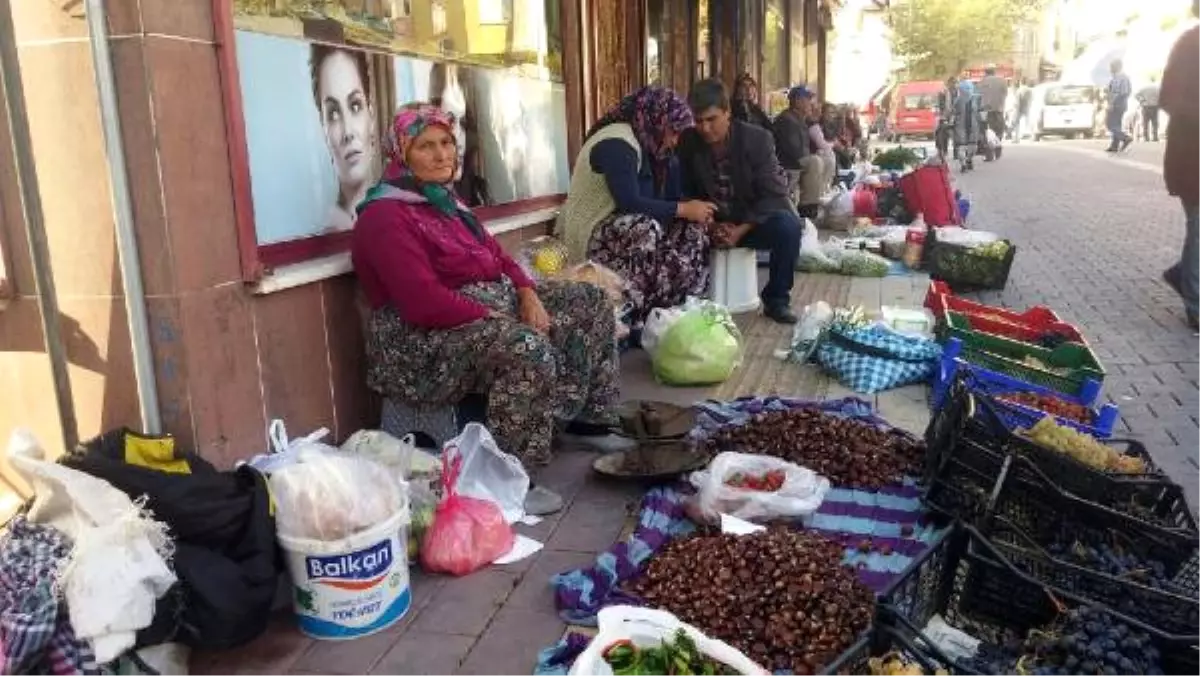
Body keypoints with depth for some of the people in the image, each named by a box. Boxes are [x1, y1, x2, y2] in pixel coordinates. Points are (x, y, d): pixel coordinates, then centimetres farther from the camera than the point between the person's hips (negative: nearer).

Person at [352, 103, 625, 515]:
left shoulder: (444, 199, 15)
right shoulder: (386, 216, -16)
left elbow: (495, 255, 14)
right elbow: (426, 303, -26)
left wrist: (528, 296, -5)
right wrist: (498, 319, -21)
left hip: (492, 306, 10)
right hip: (425, 340, -10)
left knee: (590, 301, 9)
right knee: (528, 347, -38)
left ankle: (589, 417, 16)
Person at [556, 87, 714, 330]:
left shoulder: (645, 143, 10)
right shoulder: (617, 144, -20)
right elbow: (630, 203, -29)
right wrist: (683, 209, -22)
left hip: (621, 226, 10)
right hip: (589, 233, -10)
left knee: (693, 228, -1)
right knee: (645, 229, -37)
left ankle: (678, 310, -5)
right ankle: (629, 318, -31)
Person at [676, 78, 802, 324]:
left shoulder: (758, 139, -14)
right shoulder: (687, 142, -8)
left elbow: (774, 194, -16)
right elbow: (686, 193, -1)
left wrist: (741, 230, -26)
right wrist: (710, 225, -18)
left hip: (753, 223, -1)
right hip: (711, 224, 2)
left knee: (788, 225, -32)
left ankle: (777, 299, -12)